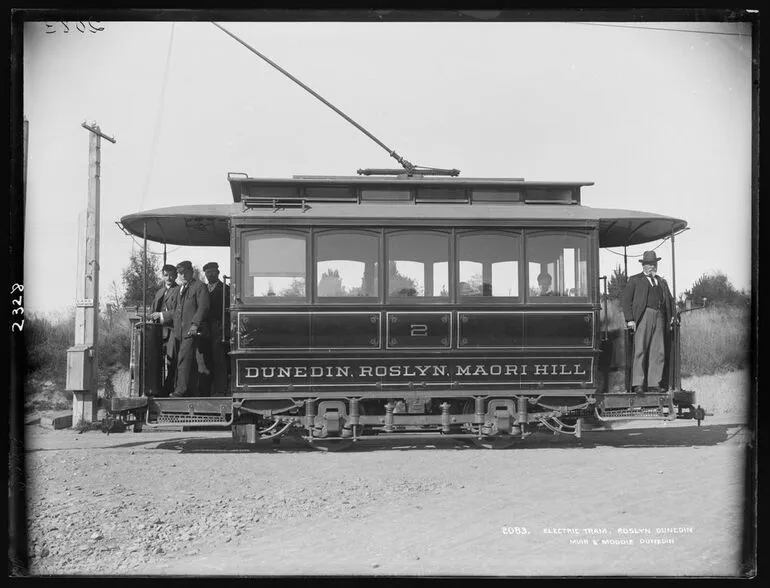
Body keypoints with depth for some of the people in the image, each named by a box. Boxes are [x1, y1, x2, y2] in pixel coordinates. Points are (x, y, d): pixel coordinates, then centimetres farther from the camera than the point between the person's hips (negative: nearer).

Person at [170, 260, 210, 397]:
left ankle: (181, 390, -18)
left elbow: (203, 307, -11)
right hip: (180, 330, 8)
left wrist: (195, 324, -19)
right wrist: (176, 326, 16)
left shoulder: (199, 287, -2)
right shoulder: (181, 288, 22)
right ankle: (191, 389, 13)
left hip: (192, 330, -8)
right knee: (188, 361, 9)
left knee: (184, 359, -16)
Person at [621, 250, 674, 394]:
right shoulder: (635, 280, 10)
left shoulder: (662, 282, 25)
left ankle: (654, 383, 4)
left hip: (659, 317, 5)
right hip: (643, 316, -5)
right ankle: (637, 384, -10)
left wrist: (672, 315, 5)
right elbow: (626, 300, 2)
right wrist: (630, 319, -9)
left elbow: (670, 299, 23)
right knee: (640, 350, -9)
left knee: (658, 352, 1)